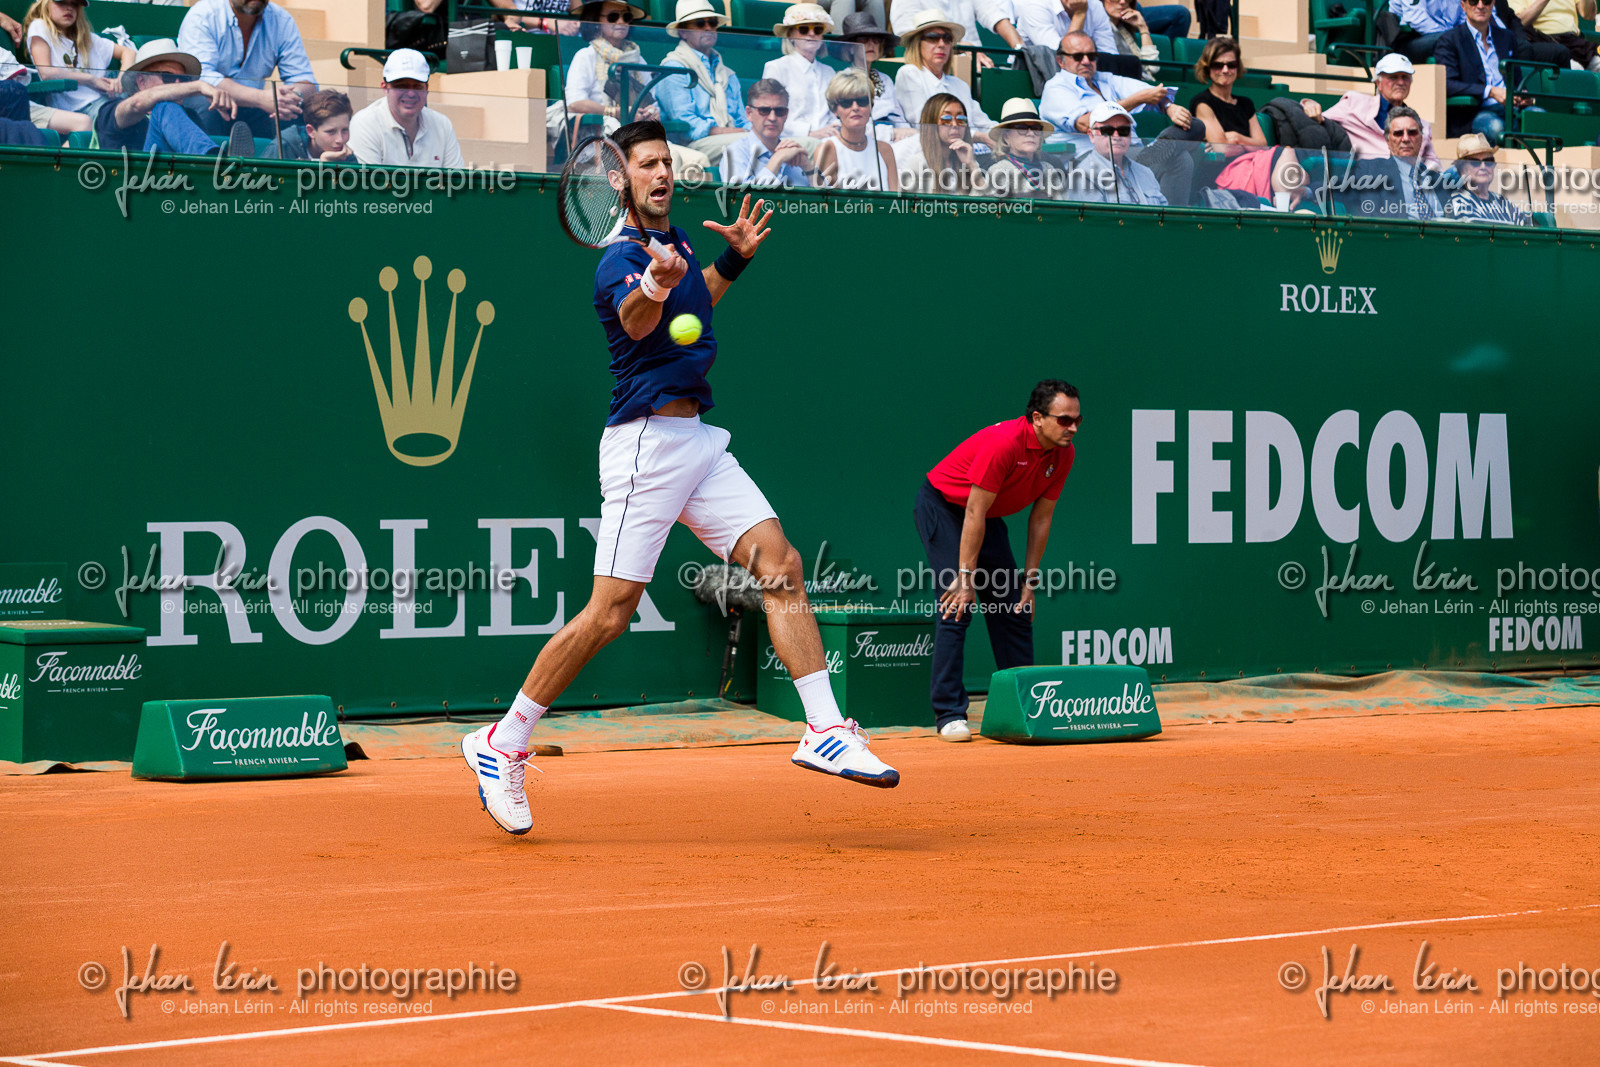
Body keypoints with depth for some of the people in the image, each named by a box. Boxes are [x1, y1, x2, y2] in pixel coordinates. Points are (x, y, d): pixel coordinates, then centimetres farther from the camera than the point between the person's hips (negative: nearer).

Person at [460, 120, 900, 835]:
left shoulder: (678, 242, 14)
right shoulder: (621, 259, -13)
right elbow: (636, 320, -36)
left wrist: (734, 259, 20)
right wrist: (655, 285, -58)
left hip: (698, 441, 8)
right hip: (646, 443, -8)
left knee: (781, 565, -3)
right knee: (610, 613, -9)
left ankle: (825, 730, -3)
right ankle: (501, 744, 2)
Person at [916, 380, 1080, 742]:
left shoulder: (1063, 455, -10)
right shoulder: (1003, 443, -32)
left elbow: (1041, 517, -2)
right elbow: (974, 513, -29)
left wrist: (1029, 580, -3)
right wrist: (966, 578, -27)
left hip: (989, 517, 8)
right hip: (942, 505, -8)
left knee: (1016, 609, 3)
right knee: (957, 606, -17)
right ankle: (949, 715, -16)